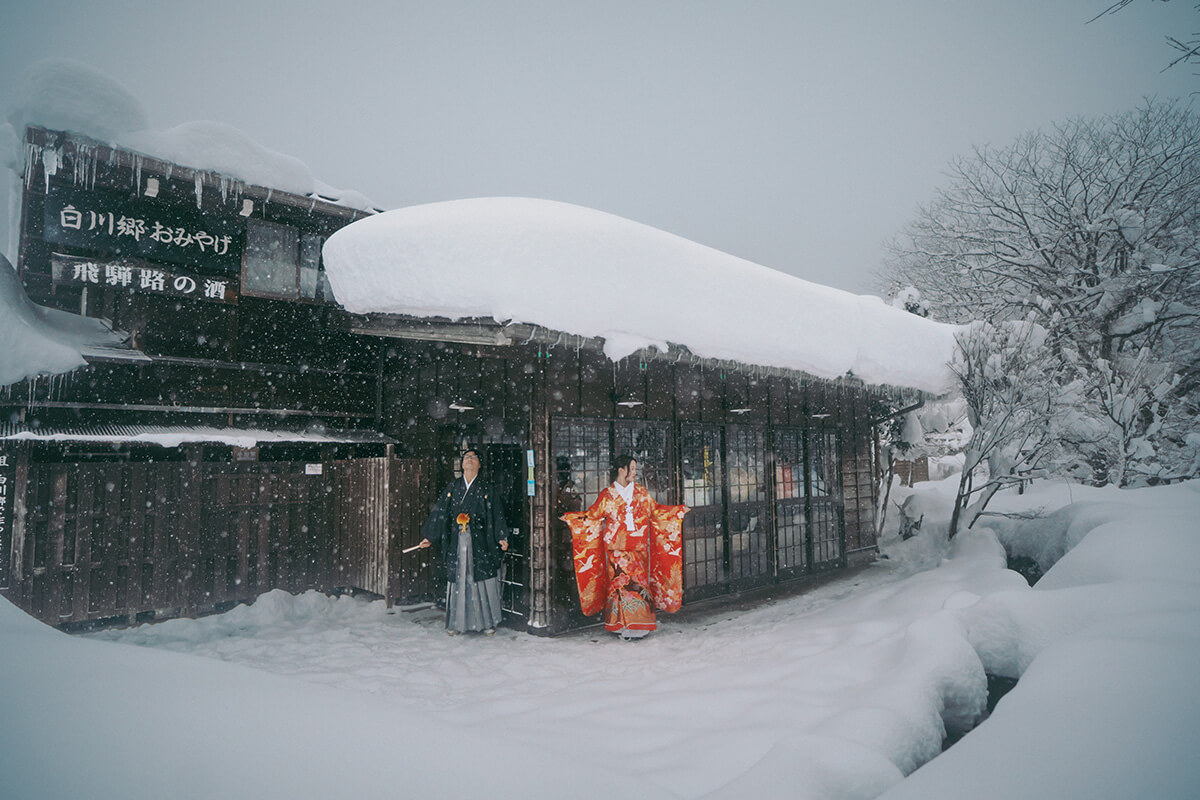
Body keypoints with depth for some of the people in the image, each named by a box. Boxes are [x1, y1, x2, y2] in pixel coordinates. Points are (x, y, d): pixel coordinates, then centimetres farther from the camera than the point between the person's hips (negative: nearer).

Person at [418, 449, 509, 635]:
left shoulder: (487, 489, 5)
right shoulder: (453, 487, 10)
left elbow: (497, 515, 0)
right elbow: (439, 512, 11)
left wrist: (501, 538, -11)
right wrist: (430, 537, 8)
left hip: (480, 542, -2)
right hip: (457, 543, 2)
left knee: (483, 579, -1)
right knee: (457, 580, 3)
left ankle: (487, 622, 11)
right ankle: (456, 623, 15)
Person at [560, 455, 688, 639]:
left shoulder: (641, 492, 11)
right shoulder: (608, 494, 4)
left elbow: (655, 510, 21)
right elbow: (592, 514, 9)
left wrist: (680, 510, 20)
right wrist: (569, 518, 3)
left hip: (639, 548, 2)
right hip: (616, 548, -2)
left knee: (640, 583, -2)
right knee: (620, 584, -5)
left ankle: (639, 625, 5)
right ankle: (622, 625, 3)